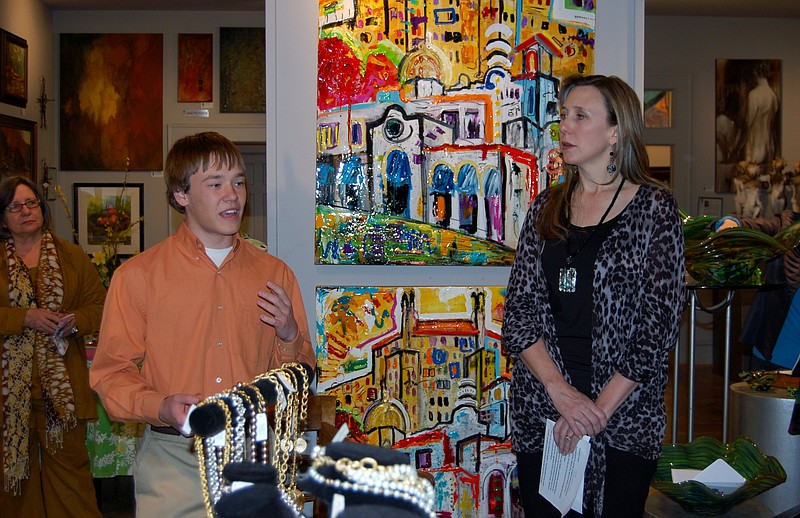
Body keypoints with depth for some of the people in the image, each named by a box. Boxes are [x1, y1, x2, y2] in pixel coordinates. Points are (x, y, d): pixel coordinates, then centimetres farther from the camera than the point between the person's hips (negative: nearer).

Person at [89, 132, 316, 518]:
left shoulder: (275, 274, 7)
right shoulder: (137, 275, -1)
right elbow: (111, 373, 0)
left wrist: (290, 337, -9)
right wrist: (159, 407, -18)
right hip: (174, 460, -2)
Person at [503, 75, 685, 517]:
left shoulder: (654, 208, -4)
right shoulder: (546, 208, 7)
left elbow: (659, 324, -9)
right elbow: (518, 310, 0)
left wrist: (601, 408, -14)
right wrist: (560, 390, -13)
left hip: (623, 418, -3)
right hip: (540, 412, 4)